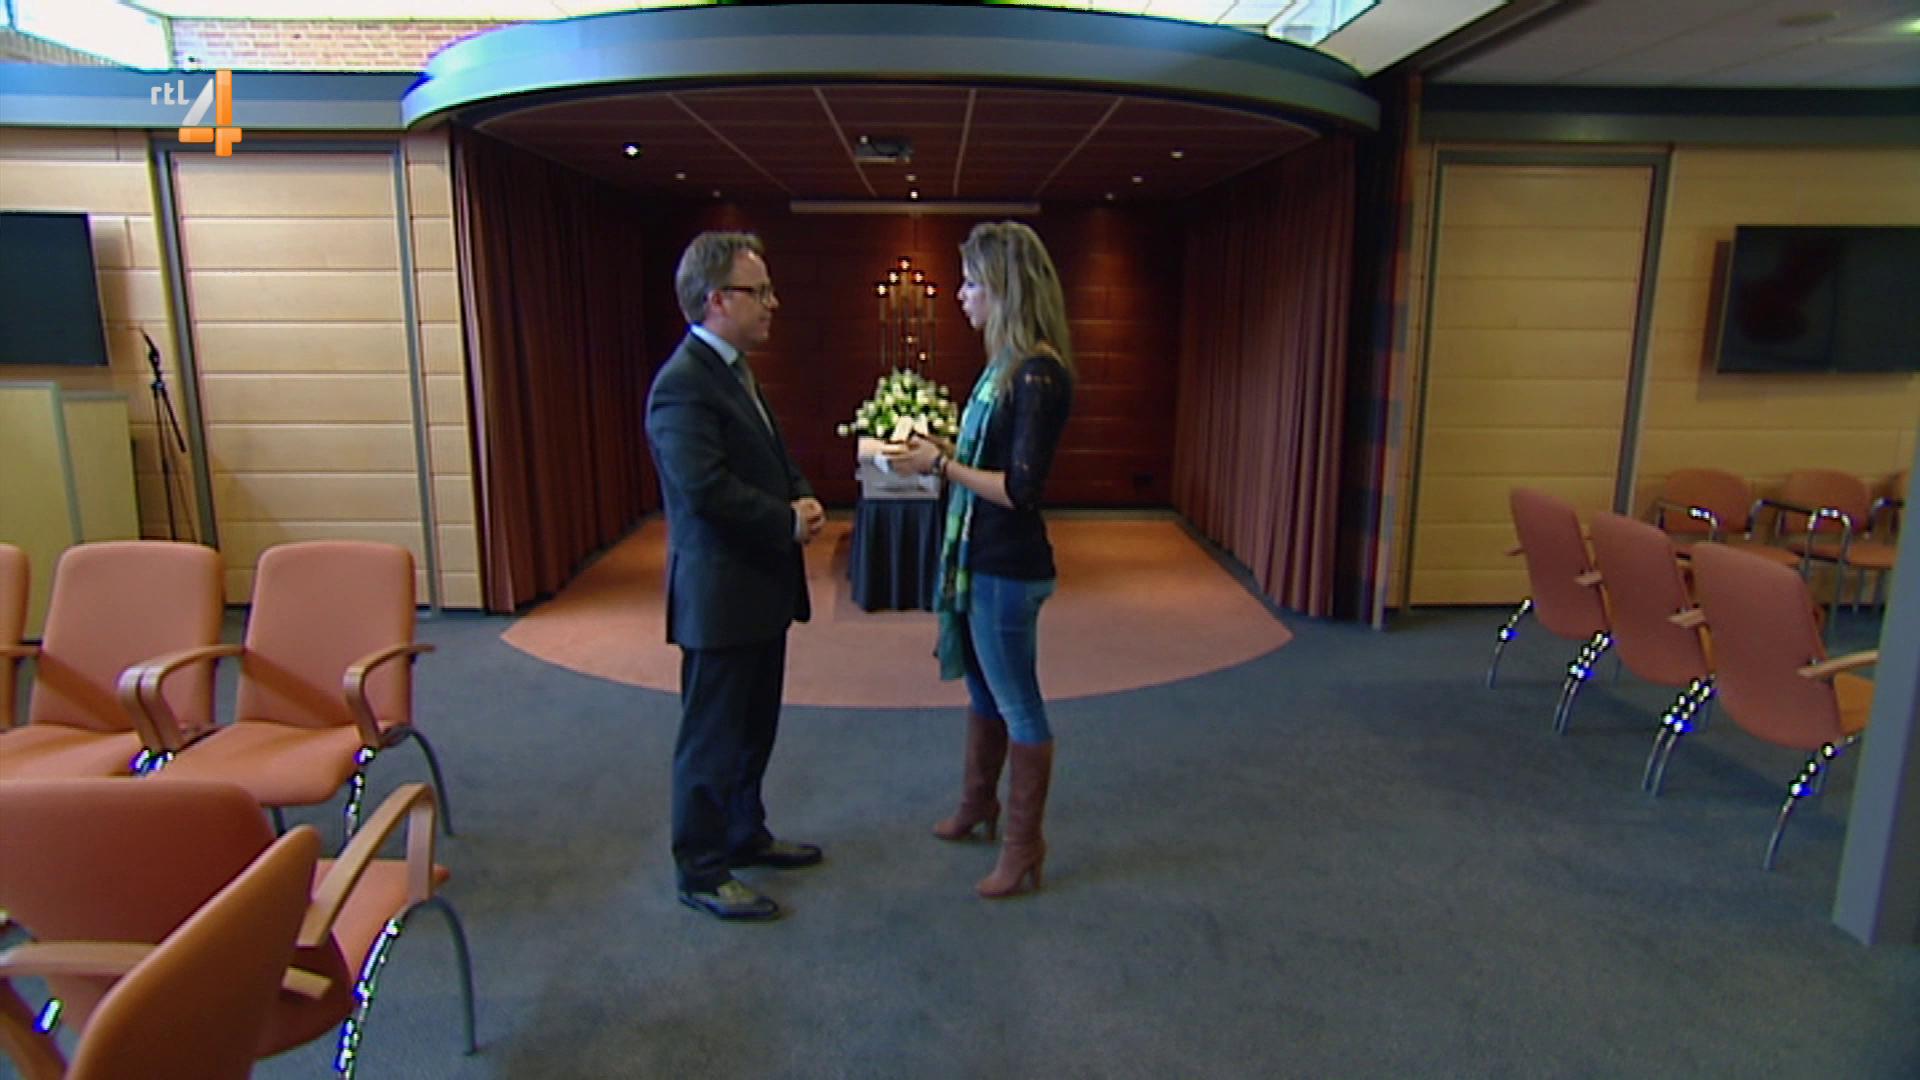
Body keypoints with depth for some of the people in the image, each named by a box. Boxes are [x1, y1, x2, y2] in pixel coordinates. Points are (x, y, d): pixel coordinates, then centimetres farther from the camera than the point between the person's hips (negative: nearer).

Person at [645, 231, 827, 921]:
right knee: (712, 737, 3)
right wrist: (788, 521, -18)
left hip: (759, 587, 10)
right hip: (719, 592, -10)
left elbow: (771, 458, 20)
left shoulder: (735, 371, 13)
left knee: (754, 727, 21)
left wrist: (801, 499, 0)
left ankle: (744, 836, 39)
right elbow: (705, 488, -28)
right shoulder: (684, 384, -20)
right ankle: (701, 873, 18)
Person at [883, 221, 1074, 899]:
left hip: (1007, 568, -10)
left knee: (1018, 705, 6)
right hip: (977, 557, 10)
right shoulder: (1008, 363, 8)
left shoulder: (1038, 372, -20)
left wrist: (940, 465, -17)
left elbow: (1020, 490, -24)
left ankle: (1024, 847, 22)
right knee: (983, 689, 24)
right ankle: (978, 805, 44)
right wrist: (939, 451, 2)